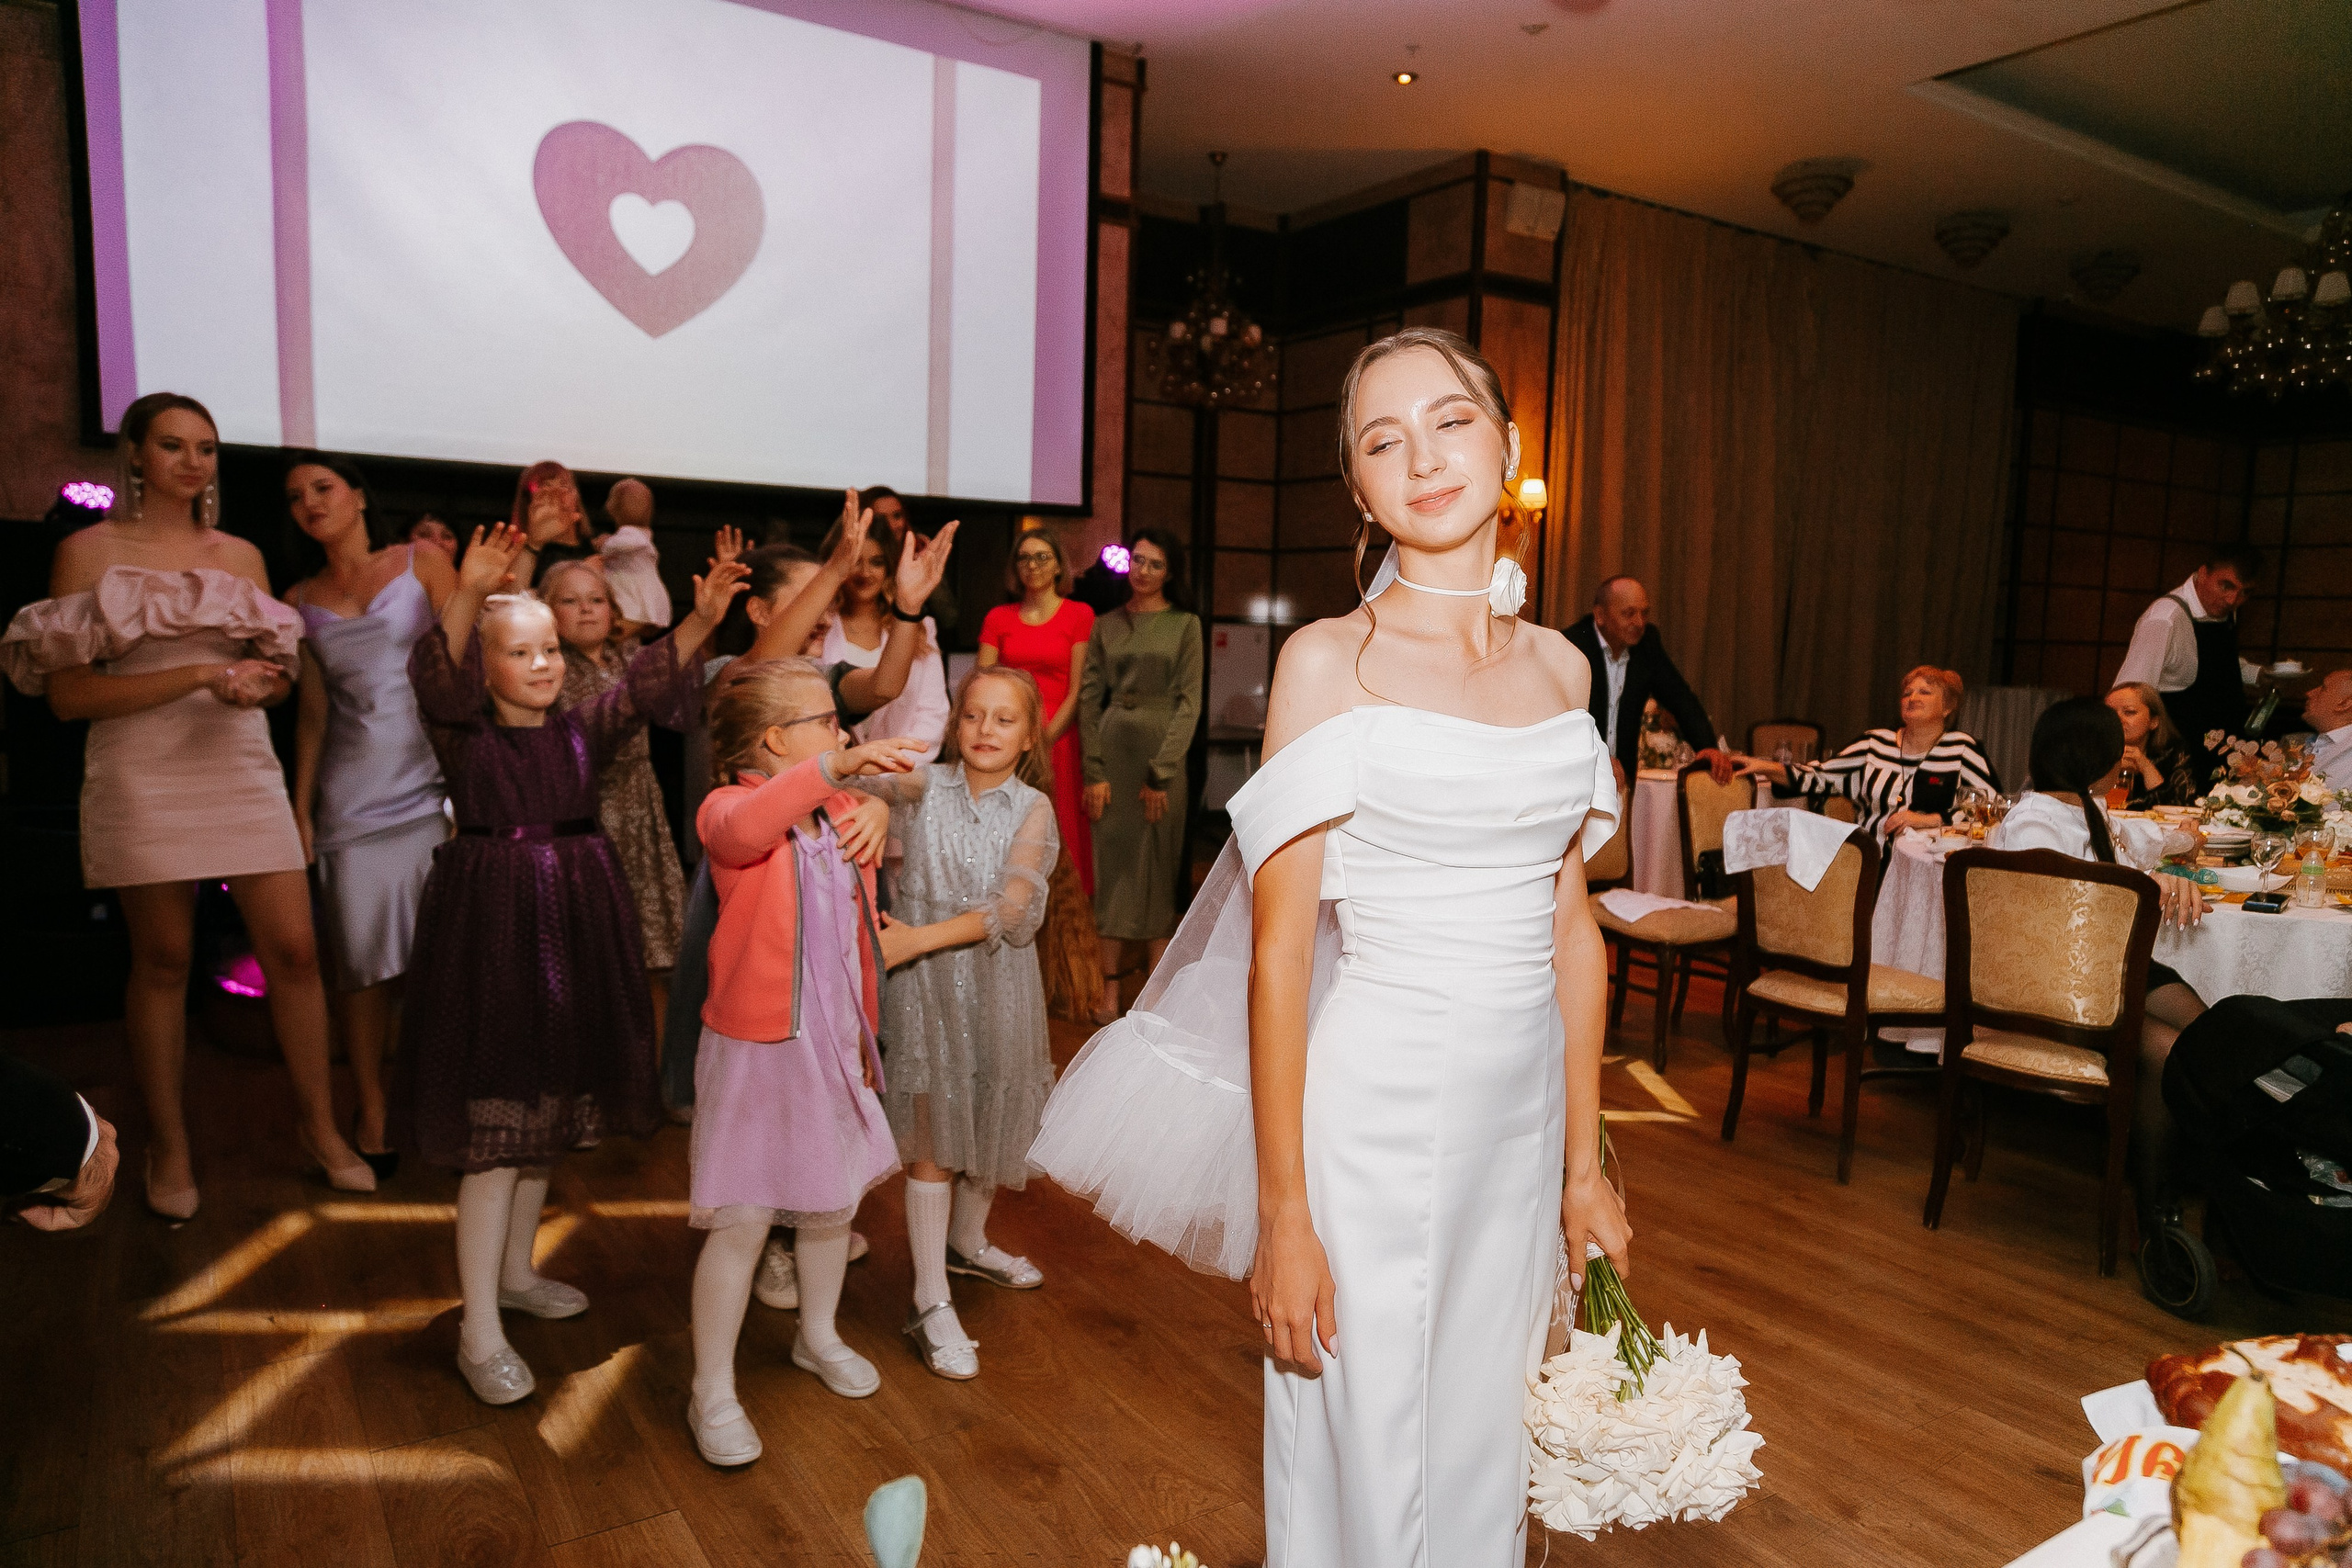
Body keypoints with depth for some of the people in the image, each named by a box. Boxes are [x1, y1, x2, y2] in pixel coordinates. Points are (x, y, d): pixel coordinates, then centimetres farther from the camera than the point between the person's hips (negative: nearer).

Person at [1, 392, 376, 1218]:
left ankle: (317, 1123, 13)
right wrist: (197, 673, -16)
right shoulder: (89, 550, 1)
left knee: (294, 950, -1)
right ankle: (168, 1143, 22)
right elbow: (67, 692, -6)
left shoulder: (241, 556, 11)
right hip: (143, 777, -3)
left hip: (241, 769, 3)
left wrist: (257, 686, -6)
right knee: (162, 962, 6)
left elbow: (279, 675, 18)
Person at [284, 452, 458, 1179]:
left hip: (430, 780, -2)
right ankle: (371, 1118, 11)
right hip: (353, 793, 3)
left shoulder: (422, 562, 6)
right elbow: (313, 710, 14)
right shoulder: (301, 599, 14)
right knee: (359, 960, 1)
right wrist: (300, 806, 7)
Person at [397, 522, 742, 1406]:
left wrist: (702, 620, -25)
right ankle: (479, 1332, 5)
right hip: (490, 929, -5)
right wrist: (469, 596, -44)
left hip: (574, 926, 5)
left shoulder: (584, 731, 5)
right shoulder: (464, 736, -7)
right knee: (494, 1131, -5)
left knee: (549, 1115, 17)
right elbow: (440, 676, -26)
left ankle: (515, 1272, 36)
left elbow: (647, 684, -9)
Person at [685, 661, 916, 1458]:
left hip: (834, 1047, 6)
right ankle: (712, 1393, 18)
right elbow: (743, 829, -41)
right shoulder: (730, 807, -15)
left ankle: (819, 1337, 42)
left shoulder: (845, 814, 6)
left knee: (832, 1204, 18)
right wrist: (834, 766, -48)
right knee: (740, 1221, -1)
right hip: (755, 1049, -6)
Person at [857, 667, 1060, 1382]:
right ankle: (931, 1303, 12)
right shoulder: (923, 786, -3)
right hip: (926, 982, -1)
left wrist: (919, 938, -24)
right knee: (932, 1139, 2)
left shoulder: (1033, 809, -5)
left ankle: (968, 1241, 43)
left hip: (998, 980, 2)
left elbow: (1013, 909, -16)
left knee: (990, 1121, 16)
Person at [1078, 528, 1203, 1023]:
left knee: (1156, 871, 3)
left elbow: (1188, 702, -3)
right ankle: (1109, 990, 6)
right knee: (1111, 866, 2)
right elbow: (1089, 698, 4)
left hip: (1162, 754, -2)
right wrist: (1094, 772, -5)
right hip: (1112, 747, 2)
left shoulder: (1185, 624, 3)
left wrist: (1160, 773, -10)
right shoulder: (1106, 625, 9)